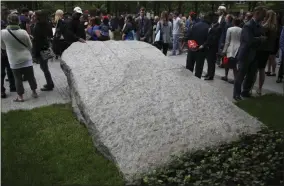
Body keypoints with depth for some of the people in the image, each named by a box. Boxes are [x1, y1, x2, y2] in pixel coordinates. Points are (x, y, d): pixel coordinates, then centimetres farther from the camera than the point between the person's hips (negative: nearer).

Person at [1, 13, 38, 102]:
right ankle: (34, 92, 25)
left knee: (18, 78, 10)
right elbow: (30, 46, 0)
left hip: (14, 61, 0)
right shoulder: (23, 32, -13)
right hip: (26, 59, 0)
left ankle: (20, 96, 17)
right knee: (30, 76, 13)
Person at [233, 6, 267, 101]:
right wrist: (261, 39, -11)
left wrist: (262, 39, -10)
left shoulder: (259, 26, 10)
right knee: (241, 76, 1)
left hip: (254, 55, 8)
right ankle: (236, 94, 12)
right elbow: (250, 40, -26)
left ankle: (245, 92, 29)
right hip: (246, 55, -8)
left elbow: (259, 38, 11)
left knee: (251, 76, 14)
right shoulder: (248, 26, -15)